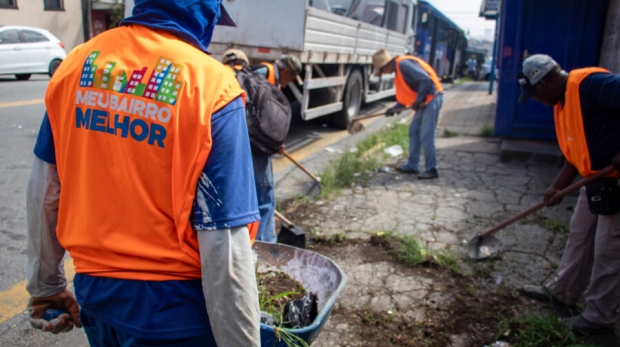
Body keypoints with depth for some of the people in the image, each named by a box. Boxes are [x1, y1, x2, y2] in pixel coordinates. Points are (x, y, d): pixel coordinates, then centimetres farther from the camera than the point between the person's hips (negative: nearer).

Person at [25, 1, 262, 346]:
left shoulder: (78, 61, -2)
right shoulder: (212, 85, -20)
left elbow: (44, 191, 5)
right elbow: (224, 244, -23)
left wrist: (47, 287, 18)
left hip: (94, 293, 5)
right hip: (174, 310, -5)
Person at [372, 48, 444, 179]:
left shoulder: (404, 64, -16)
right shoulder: (398, 71, 16)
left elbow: (425, 78, -25)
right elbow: (405, 97, 20)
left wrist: (418, 100, -21)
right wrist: (394, 108, 9)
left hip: (432, 98, -10)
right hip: (425, 100, 10)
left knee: (426, 135, -9)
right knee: (413, 131, 12)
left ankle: (431, 169, -1)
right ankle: (412, 166, 20)